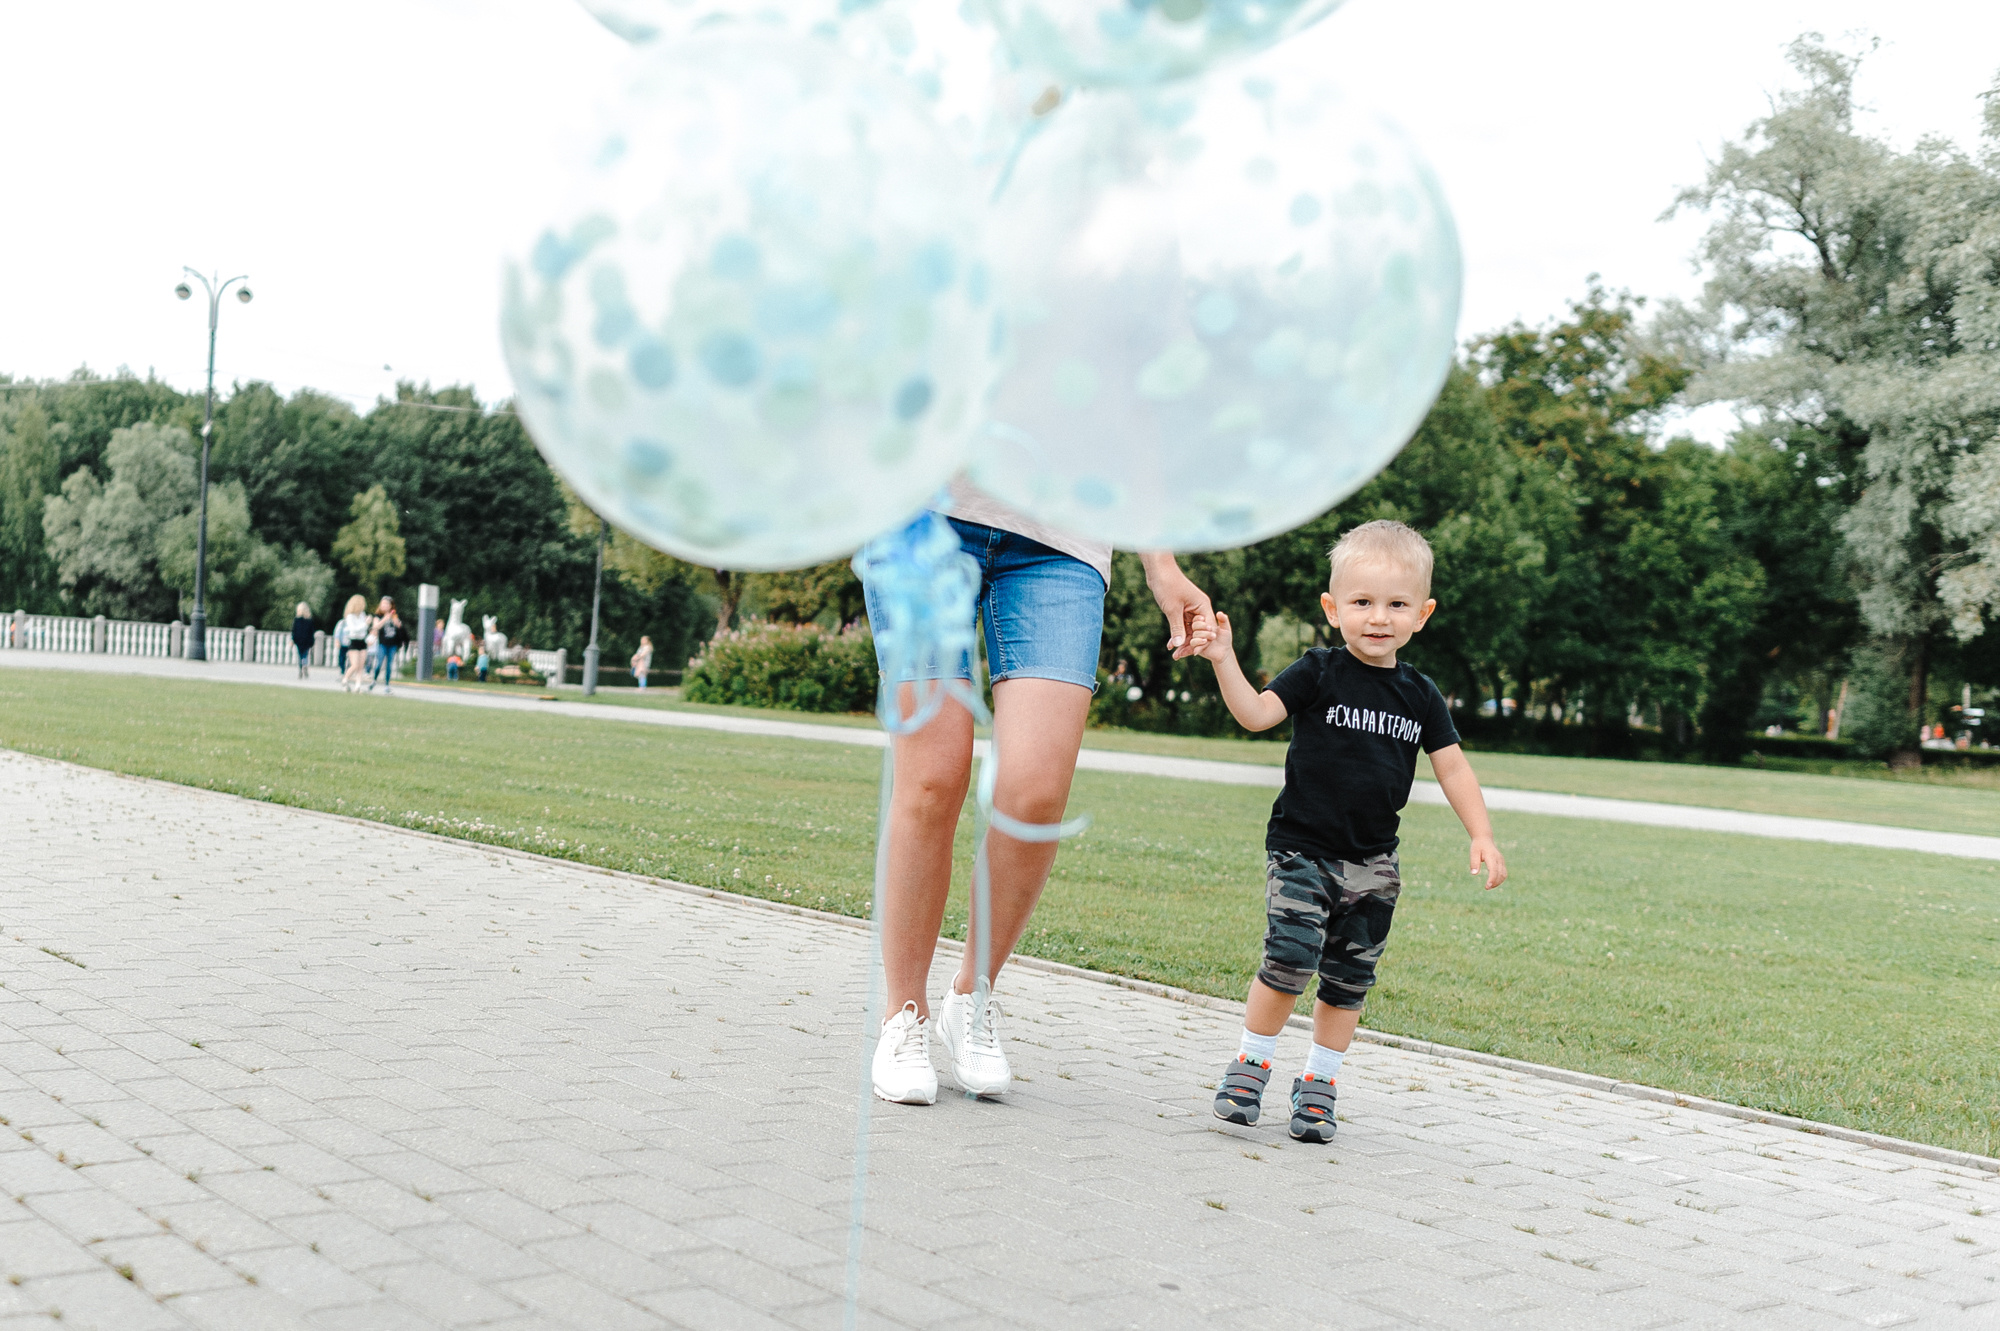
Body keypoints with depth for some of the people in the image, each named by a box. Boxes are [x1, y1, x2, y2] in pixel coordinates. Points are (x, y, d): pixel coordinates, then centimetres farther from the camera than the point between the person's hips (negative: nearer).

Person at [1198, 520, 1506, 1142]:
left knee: (1349, 981, 8)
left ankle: (1318, 1083, 22)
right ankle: (1250, 1064, 5)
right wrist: (1225, 661, -30)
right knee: (1289, 961, -15)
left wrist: (1482, 836, 1)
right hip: (1302, 850, -4)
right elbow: (1256, 713, -15)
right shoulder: (1319, 673, -5)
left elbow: (1453, 766, 9)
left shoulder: (1419, 695, 6)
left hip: (1372, 863, 4)